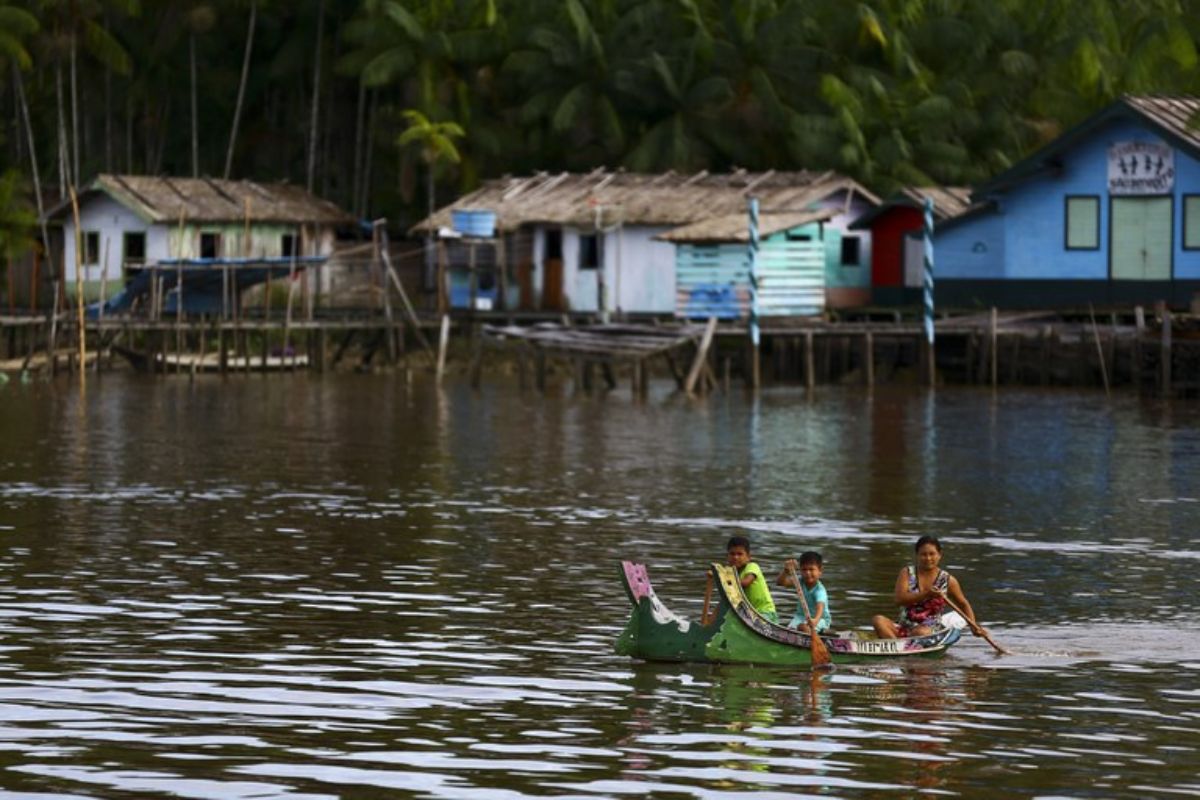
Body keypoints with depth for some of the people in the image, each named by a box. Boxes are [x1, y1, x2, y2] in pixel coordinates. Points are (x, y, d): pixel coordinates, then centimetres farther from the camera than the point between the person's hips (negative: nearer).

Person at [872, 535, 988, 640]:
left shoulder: (948, 580, 5)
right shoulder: (907, 573, 5)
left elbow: (964, 605, 18)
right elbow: (899, 599, -11)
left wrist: (974, 626, 3)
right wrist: (926, 594, -24)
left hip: (932, 631, -2)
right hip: (903, 630, 2)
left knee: (921, 632, -38)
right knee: (878, 620, -27)